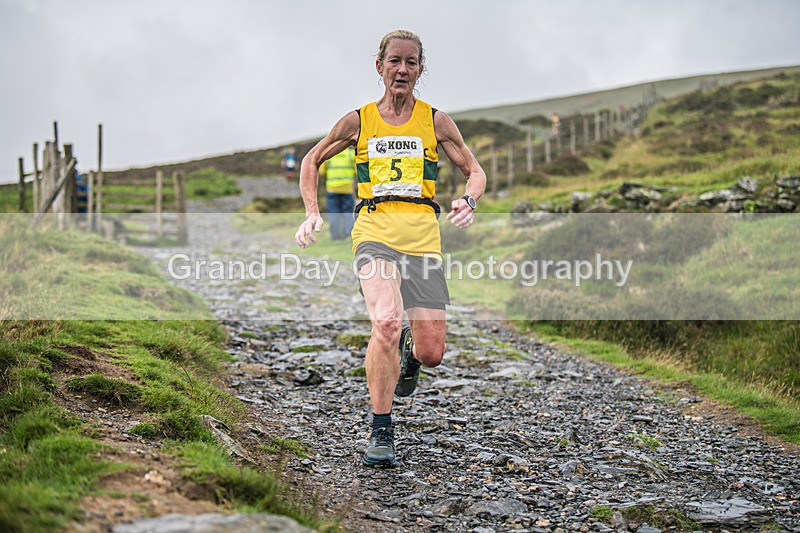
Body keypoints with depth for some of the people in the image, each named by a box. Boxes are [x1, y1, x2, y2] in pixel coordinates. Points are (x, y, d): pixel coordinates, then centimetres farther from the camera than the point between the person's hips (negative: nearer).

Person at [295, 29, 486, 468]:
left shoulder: (435, 121, 10)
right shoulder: (358, 121, 10)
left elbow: (475, 172, 14)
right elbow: (312, 160, 22)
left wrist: (468, 201, -9)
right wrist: (312, 213, 8)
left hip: (423, 234, 1)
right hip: (374, 231, -1)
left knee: (432, 352, -4)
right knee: (386, 324, -28)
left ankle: (408, 355, 37)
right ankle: (381, 432, -14)